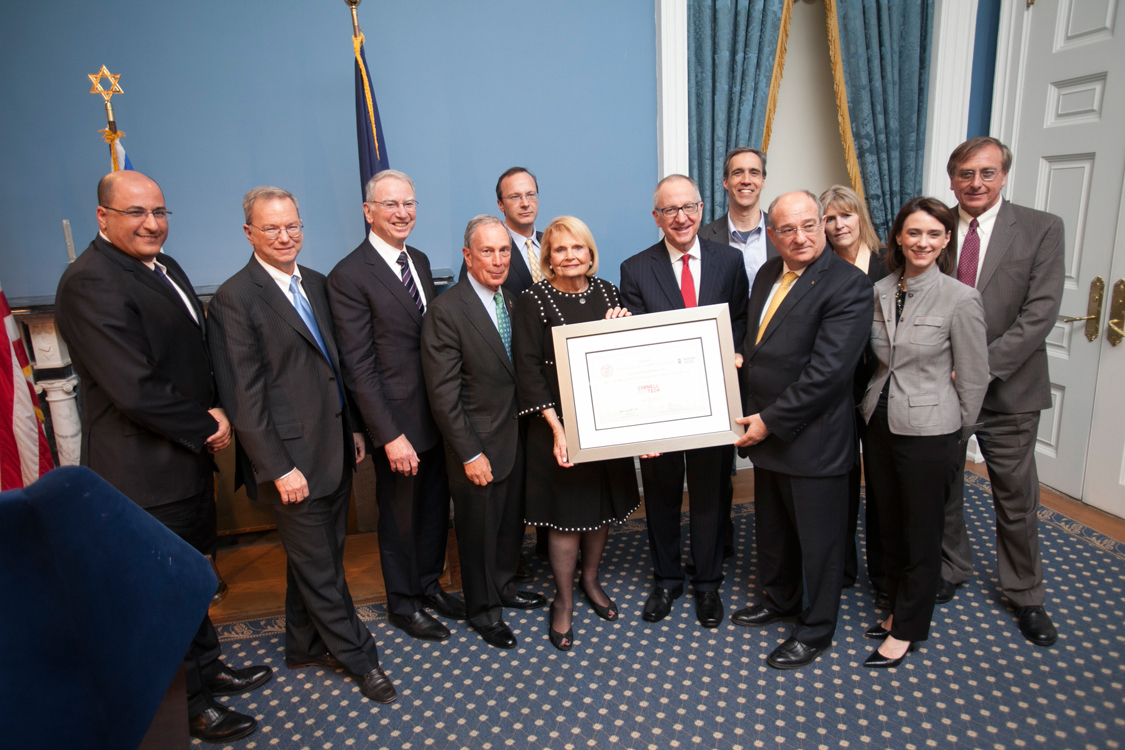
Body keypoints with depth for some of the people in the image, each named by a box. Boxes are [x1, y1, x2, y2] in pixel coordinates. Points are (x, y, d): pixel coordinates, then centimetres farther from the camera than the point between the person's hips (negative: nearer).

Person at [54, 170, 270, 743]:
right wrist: (207, 428, -13)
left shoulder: (165, 267, 9)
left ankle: (206, 668, 42)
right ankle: (187, 708, 27)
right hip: (146, 472, -9)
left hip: (187, 457, 9)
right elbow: (135, 390, -26)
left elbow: (198, 353, 13)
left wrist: (216, 410, -5)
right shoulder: (90, 283, -20)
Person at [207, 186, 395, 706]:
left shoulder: (315, 283, 10)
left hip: (334, 448, 7)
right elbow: (243, 397, -15)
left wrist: (354, 427, 14)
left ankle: (305, 646, 39)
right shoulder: (236, 299, -12)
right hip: (293, 457, -7)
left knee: (317, 558, 20)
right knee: (319, 566, 7)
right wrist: (279, 468, -17)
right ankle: (358, 657, 25)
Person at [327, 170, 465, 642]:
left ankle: (429, 583, 41)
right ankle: (403, 604, 33)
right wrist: (391, 435, -20)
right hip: (397, 421, -7)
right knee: (400, 516, 12)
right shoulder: (349, 276, -15)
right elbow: (359, 367, -17)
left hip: (437, 413, 7)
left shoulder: (420, 261, 8)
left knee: (436, 507, 20)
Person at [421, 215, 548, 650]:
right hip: (480, 446, -6)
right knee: (479, 530, 12)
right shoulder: (446, 311, -18)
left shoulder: (513, 302, 5)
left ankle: (503, 586, 45)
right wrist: (470, 454, -17)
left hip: (517, 438, 7)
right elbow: (443, 393, -18)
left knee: (512, 521, 21)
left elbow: (525, 370, 9)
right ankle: (483, 610, 33)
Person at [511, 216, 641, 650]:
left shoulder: (607, 292, 4)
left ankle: (590, 580, 39)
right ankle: (563, 601, 23)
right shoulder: (533, 301, -9)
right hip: (559, 425, -4)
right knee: (566, 514, 4)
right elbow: (528, 370, -13)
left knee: (602, 505, 16)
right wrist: (556, 428, -19)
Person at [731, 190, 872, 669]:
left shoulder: (848, 284, -18)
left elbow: (828, 370, -24)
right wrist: (752, 413, 7)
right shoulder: (767, 275, 7)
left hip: (813, 440, -7)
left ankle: (817, 631, 30)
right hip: (764, 430, 8)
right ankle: (780, 599, 46)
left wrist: (771, 421, -19)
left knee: (818, 539, 10)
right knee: (772, 527, 23)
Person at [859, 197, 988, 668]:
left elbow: (973, 379, -6)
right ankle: (897, 608, 39)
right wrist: (874, 403, 10)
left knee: (921, 536, 10)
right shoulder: (880, 291, 1)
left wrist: (958, 438, 1)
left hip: (928, 433, -5)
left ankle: (908, 629, 27)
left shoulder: (961, 299, -14)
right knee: (889, 527, 19)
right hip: (879, 422, 5)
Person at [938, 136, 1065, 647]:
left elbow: (1041, 312, -12)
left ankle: (1025, 594, 31)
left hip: (1007, 389, -2)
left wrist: (982, 366, -20)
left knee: (1017, 498, 11)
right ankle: (951, 568, 38)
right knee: (941, 488, 15)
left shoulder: (1041, 229, -4)